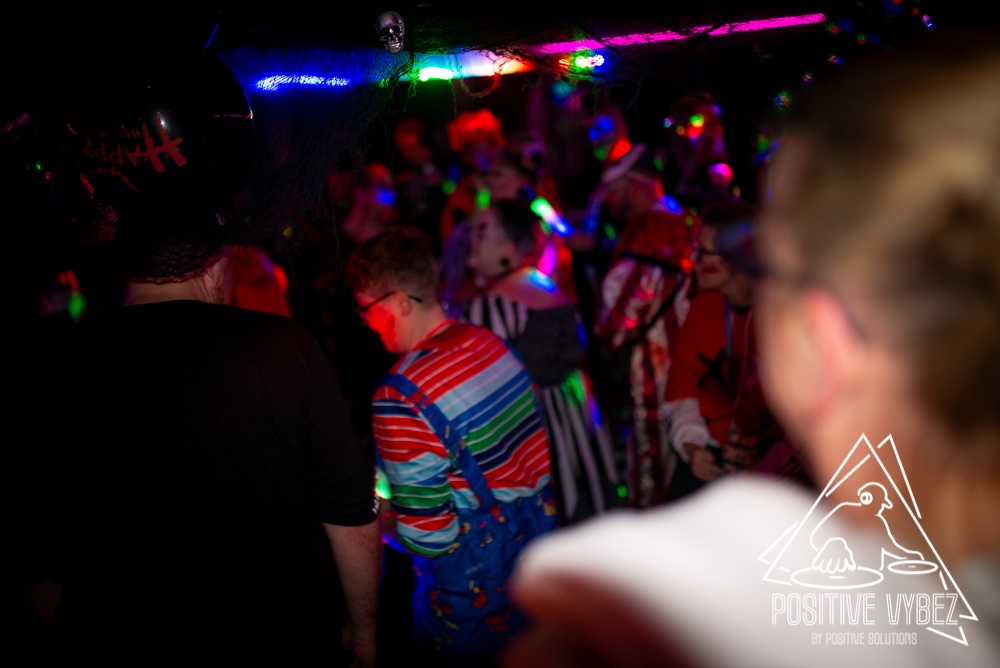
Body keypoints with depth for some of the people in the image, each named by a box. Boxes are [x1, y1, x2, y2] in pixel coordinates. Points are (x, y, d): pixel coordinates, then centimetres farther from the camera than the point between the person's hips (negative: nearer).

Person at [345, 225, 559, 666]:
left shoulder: (402, 398, -27)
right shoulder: (492, 343, -4)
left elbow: (427, 537, -25)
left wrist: (378, 520, -3)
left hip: (474, 595, -7)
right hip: (540, 544, 7)